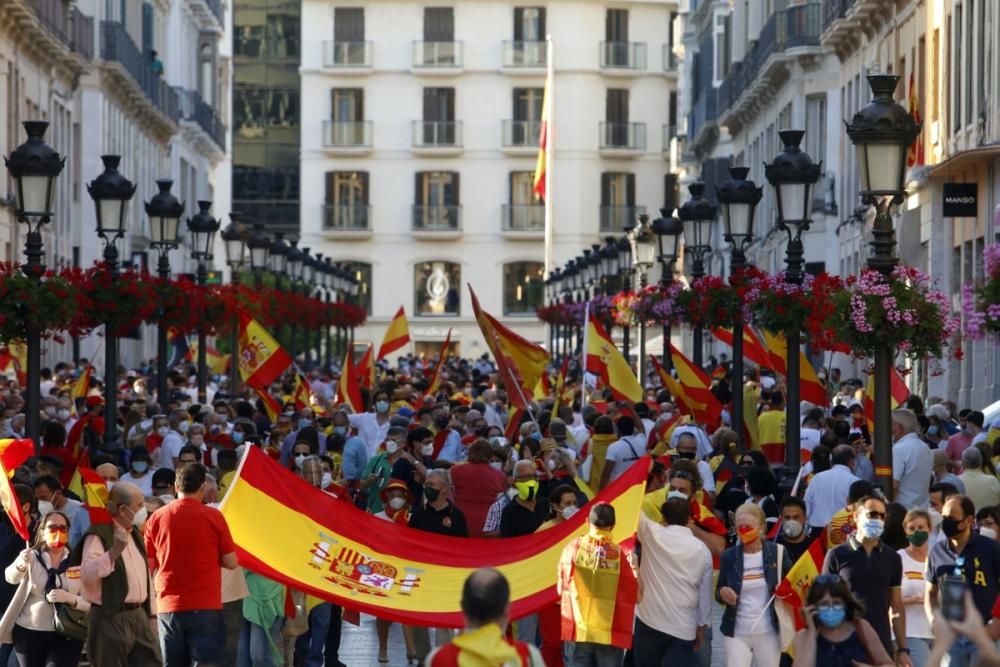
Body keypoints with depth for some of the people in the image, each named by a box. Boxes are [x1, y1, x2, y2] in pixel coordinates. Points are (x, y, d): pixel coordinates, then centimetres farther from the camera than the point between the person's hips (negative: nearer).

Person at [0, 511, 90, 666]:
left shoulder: (79, 562, 1)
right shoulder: (32, 557, -1)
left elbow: (91, 602, -3)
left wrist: (70, 598, -24)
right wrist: (21, 565, -44)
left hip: (66, 635, -1)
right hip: (29, 633, 1)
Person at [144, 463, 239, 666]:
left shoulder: (156, 518, 1)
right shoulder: (213, 516, -5)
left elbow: (149, 564, 7)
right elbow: (231, 562, 0)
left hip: (168, 606, 3)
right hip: (206, 606, -3)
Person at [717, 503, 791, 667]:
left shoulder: (777, 552, -4)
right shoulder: (729, 556, -2)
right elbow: (718, 591, 7)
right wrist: (722, 593, -15)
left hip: (768, 632, 0)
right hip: (737, 632, 0)